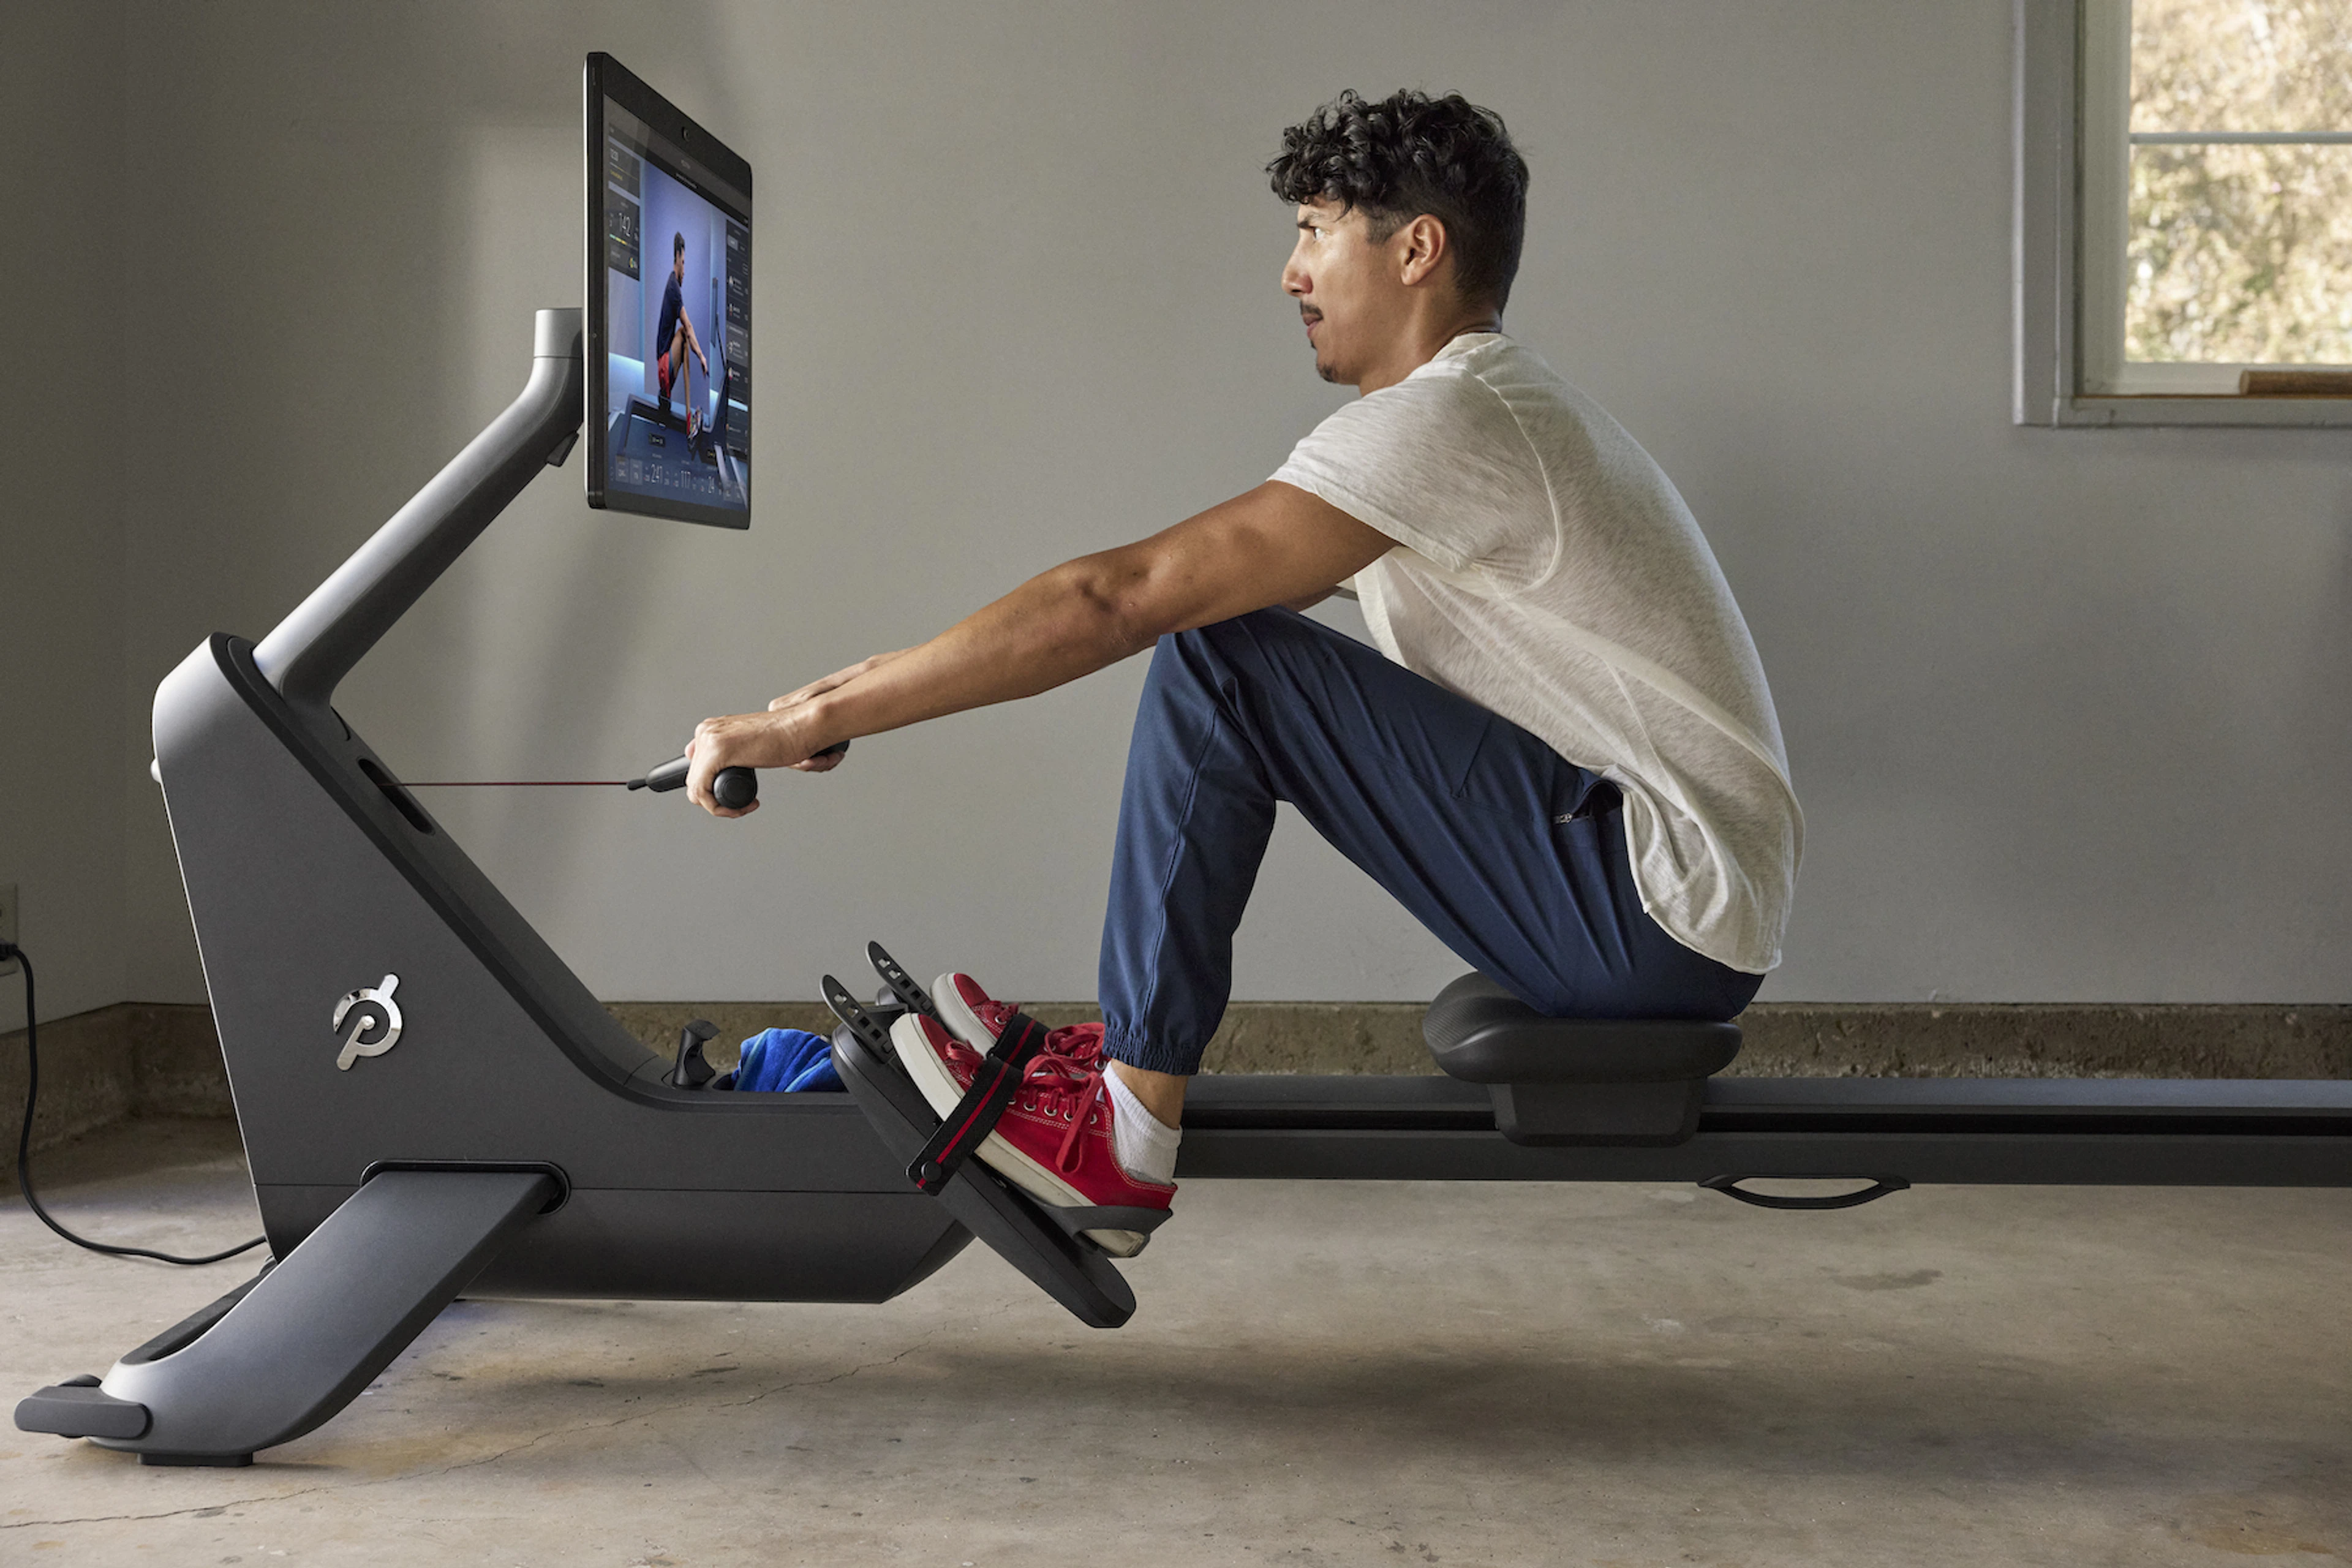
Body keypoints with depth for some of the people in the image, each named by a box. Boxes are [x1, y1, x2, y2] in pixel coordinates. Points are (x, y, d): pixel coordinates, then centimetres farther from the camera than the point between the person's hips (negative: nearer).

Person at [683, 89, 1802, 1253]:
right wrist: (884, 680, 14)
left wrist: (812, 720, -18)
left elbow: (1120, 598, -23)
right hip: (1690, 909, 10)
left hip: (1662, 922, -10)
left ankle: (1120, 1139, -8)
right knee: (1230, 652, 16)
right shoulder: (1504, 405, 17)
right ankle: (1125, 1059, 18)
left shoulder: (1446, 419, -16)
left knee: (1218, 666, -16)